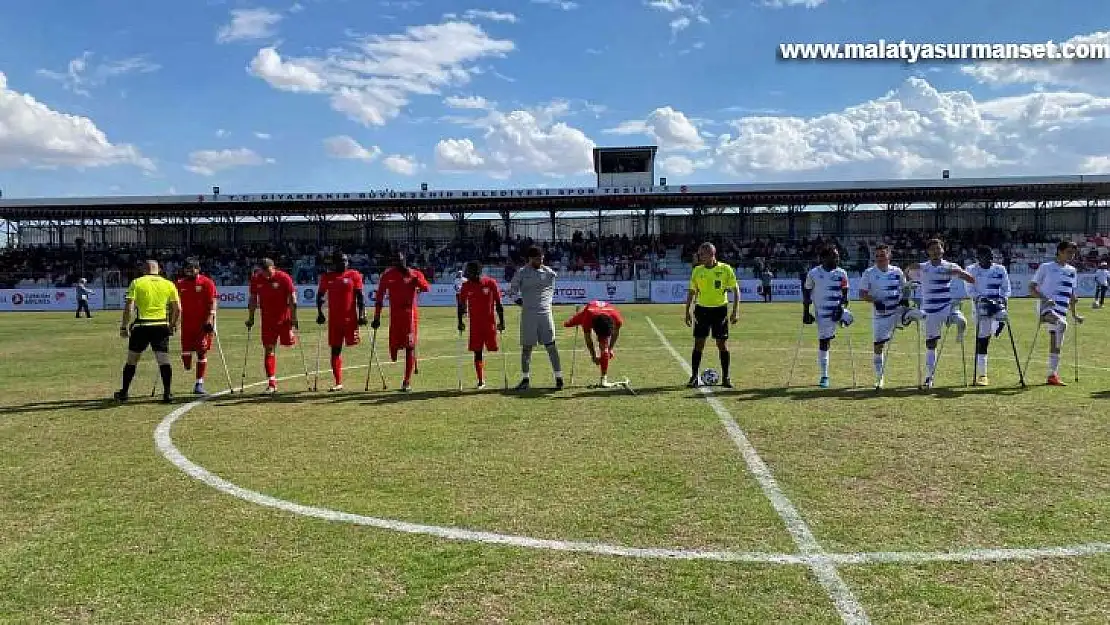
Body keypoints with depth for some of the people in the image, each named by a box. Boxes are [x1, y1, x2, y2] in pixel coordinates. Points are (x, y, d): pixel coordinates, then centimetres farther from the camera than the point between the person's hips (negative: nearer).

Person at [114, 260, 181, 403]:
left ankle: (124, 392, 21)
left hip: (141, 327, -1)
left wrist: (124, 327, 1)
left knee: (131, 360, 12)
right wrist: (173, 325, 15)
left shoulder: (136, 283, 1)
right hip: (161, 327, 1)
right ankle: (167, 393, -4)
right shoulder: (168, 284, 6)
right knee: (164, 360, 1)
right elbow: (177, 308, 3)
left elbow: (128, 307, -6)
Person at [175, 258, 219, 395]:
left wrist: (210, 318, -18)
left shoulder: (207, 282, -3)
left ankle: (199, 383, 3)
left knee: (201, 352, -2)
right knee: (186, 353, -1)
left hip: (203, 323, -3)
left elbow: (213, 300, -8)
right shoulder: (180, 284, 10)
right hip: (186, 324, 4)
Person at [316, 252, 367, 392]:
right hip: (333, 319, 3)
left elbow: (360, 296, -3)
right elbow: (320, 295, 15)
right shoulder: (326, 277, 8)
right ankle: (338, 383, 9)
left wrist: (362, 314, -10)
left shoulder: (354, 275, 0)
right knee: (335, 349, 4)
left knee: (353, 344, -5)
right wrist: (320, 313, 5)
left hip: (350, 317, -3)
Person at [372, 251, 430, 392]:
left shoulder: (415, 274, 3)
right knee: (394, 346, -4)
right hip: (395, 314, 1)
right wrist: (377, 317, 2)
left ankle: (407, 381, 0)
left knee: (410, 346, -5)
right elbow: (379, 297, 6)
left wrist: (414, 278, -23)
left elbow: (427, 288, -10)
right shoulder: (387, 275, 4)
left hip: (411, 313, -1)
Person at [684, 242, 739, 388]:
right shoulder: (697, 270, 3)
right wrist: (688, 311, 5)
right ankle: (694, 377, 8)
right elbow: (692, 292, 11)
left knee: (722, 344, 2)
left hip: (720, 309, -2)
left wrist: (735, 311, -8)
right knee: (698, 344, 0)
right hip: (702, 309, 2)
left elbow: (736, 290, -1)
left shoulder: (725, 269, -5)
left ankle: (725, 377, 13)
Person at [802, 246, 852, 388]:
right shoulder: (813, 273, -2)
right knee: (823, 343, 5)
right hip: (821, 313, -1)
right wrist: (806, 312, 3)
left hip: (837, 310, 1)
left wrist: (842, 306, -11)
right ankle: (824, 376, 16)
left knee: (847, 318, -38)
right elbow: (806, 293, 6)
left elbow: (844, 294, 7)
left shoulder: (841, 273, 3)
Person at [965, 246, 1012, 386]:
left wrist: (1003, 298, -11)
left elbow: (1006, 288, 8)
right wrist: (981, 299, -21)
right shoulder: (972, 270, 2)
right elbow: (970, 291, -4)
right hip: (980, 305, -1)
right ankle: (982, 375, 4)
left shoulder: (1000, 269, 7)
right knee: (982, 338, -2)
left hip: (997, 303, 1)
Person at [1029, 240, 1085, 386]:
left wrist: (1074, 314, 24)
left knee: (1056, 343, 8)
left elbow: (1071, 294, 26)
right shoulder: (1046, 267, 0)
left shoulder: (1072, 271, 17)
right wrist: (1044, 298, -18)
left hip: (1061, 311, 6)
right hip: (1046, 308, -6)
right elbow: (1031, 289, -1)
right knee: (1062, 324, -37)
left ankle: (1053, 375, 16)